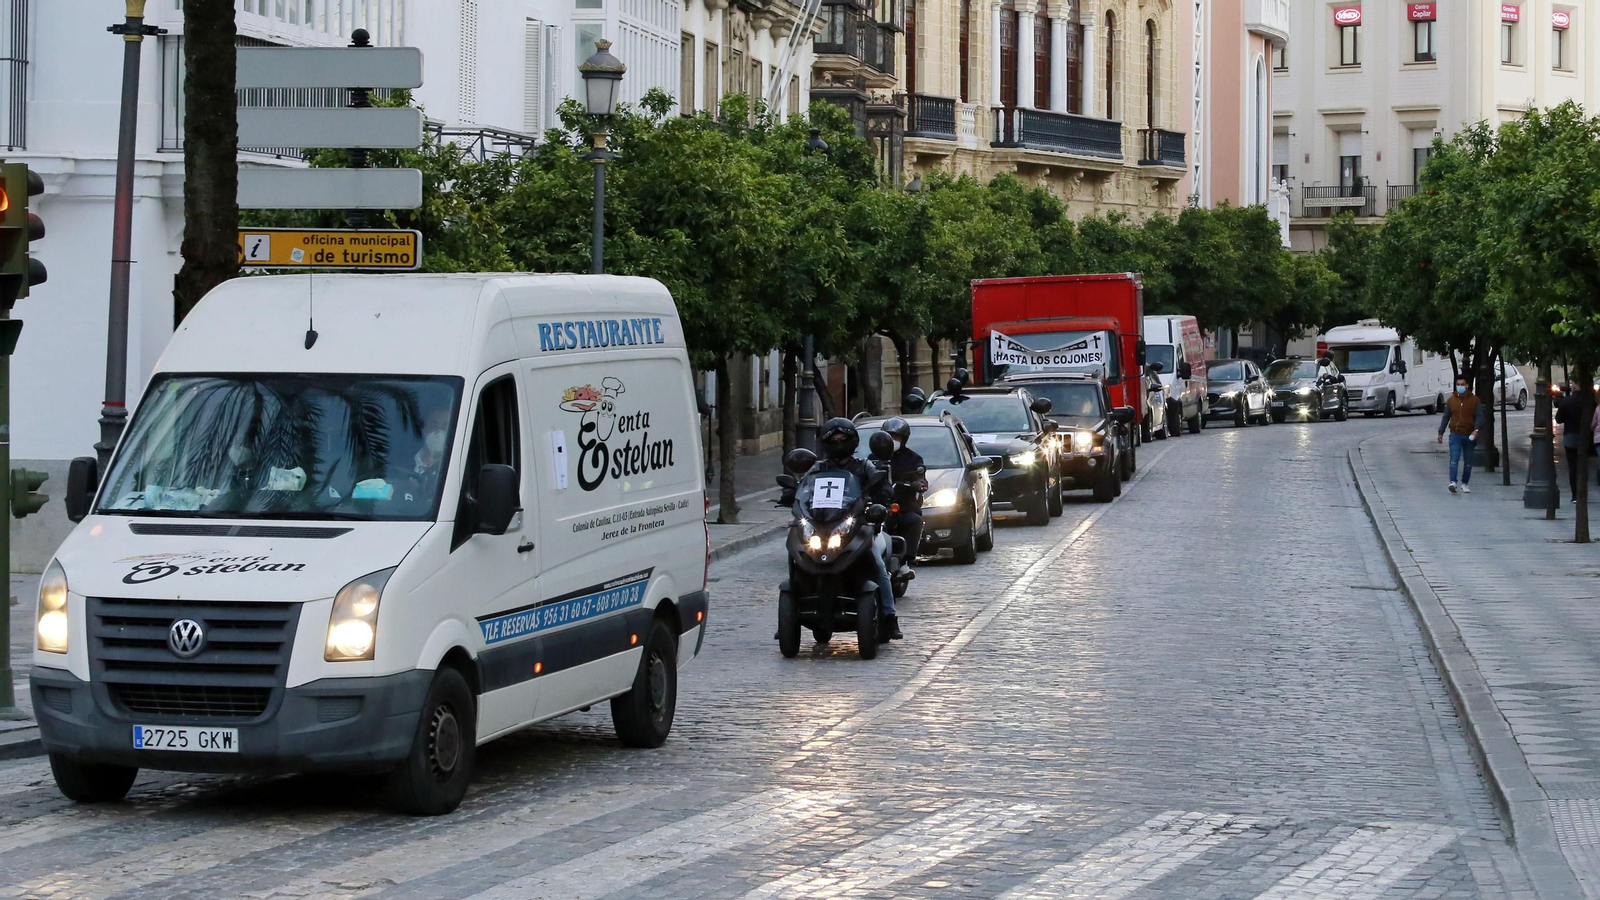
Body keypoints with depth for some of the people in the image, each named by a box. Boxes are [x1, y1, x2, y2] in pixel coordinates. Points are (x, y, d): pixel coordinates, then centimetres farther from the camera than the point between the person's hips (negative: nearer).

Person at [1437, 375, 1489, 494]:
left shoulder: (1474, 400, 1)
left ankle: (1464, 484, 18)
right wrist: (1441, 432, 8)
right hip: (1455, 435, 0)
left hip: (1469, 435, 0)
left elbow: (1479, 416, -2)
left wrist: (1476, 429, -18)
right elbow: (1446, 417, 11)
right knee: (1454, 459, -14)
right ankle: (1453, 482, -23)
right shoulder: (1451, 400, 5)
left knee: (1468, 462, 7)